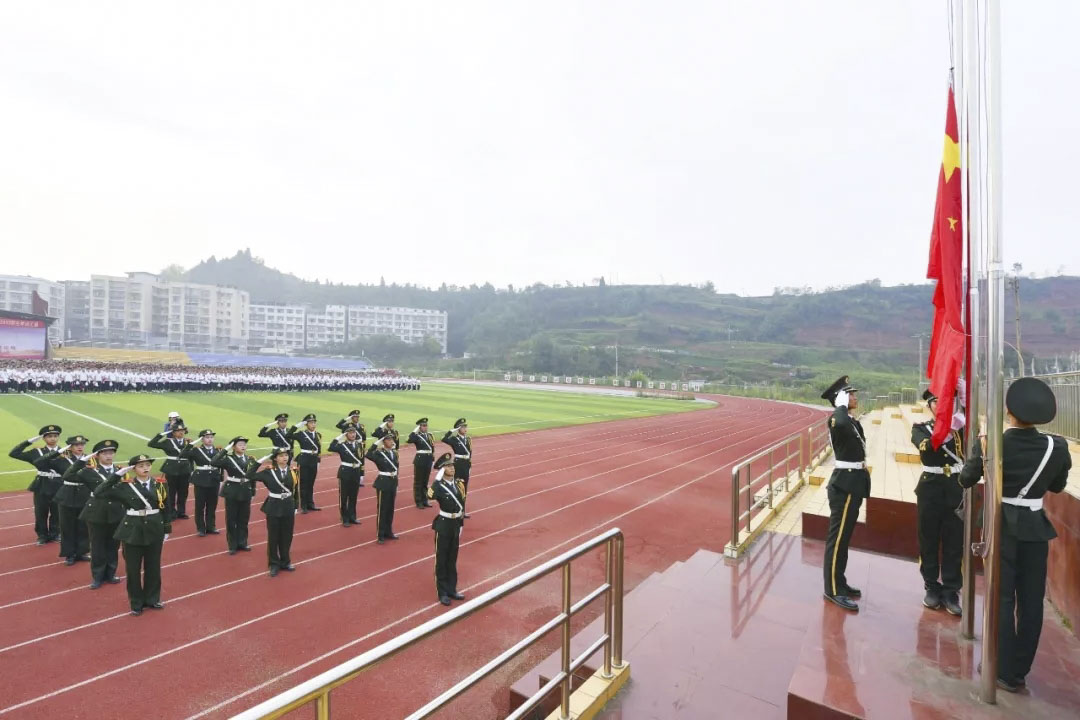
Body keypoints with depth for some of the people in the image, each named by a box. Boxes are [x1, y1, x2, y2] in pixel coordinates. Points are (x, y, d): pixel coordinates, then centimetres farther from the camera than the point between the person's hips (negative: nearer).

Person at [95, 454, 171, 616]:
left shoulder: (160, 485, 0)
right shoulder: (125, 486, -6)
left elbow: (165, 508, 5)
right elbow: (99, 493, -16)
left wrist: (167, 529, 5)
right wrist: (117, 475, -17)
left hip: (155, 530, 2)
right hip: (133, 530, -1)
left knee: (153, 566, 12)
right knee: (133, 568, 9)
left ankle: (152, 599, 28)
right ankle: (136, 603, 25)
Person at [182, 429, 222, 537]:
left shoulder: (217, 451, 5)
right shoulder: (197, 450, -4)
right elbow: (182, 455, -19)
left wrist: (220, 480, 8)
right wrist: (189, 444, -23)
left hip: (214, 482, 3)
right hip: (201, 481, -3)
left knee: (212, 506, 10)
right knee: (200, 506, 6)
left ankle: (211, 527, 22)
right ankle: (201, 528, 17)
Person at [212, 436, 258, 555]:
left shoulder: (250, 460, 3)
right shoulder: (228, 459, -8)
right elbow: (213, 462, -27)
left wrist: (252, 490, 8)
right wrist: (224, 450, -25)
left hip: (245, 492, 4)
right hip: (232, 492, -3)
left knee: (244, 519, 12)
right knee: (231, 519, 5)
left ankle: (242, 543, 25)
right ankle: (232, 545, 17)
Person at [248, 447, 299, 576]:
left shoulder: (292, 472, -1)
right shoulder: (269, 472, -7)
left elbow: (296, 491, 5)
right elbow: (250, 476, -16)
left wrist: (296, 507, 6)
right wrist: (260, 461, -20)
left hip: (288, 508, 2)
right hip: (273, 508, -2)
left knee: (287, 536, 11)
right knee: (273, 537, 7)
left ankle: (285, 562, 27)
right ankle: (274, 564, 21)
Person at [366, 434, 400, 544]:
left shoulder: (394, 453, 8)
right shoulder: (379, 453, -11)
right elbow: (368, 455, -34)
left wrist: (396, 481, 15)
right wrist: (376, 443, -31)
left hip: (393, 482, 6)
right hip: (383, 482, -6)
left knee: (390, 508, 14)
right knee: (382, 509, 0)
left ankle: (388, 532, 26)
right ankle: (380, 535, 10)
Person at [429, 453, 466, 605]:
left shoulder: (459, 484, 3)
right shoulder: (438, 486, -15)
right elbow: (430, 495, -39)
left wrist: (461, 526, 12)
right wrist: (438, 479, -37)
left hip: (456, 524, 5)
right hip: (443, 525, -5)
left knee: (452, 559, 16)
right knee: (441, 560, 7)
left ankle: (451, 589, 29)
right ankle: (442, 593, 20)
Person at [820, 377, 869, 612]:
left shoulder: (853, 421, 13)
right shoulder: (837, 420, -17)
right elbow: (841, 424, -44)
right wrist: (842, 406, -26)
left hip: (853, 482, 10)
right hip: (845, 484, -10)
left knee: (844, 536, 17)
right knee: (837, 537, -1)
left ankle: (839, 582, 29)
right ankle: (833, 589, 8)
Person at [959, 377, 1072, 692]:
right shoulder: (1057, 446, -7)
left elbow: (965, 480, -4)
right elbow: (1057, 486, 10)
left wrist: (980, 449, 8)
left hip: (1002, 526, -3)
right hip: (1035, 528, 3)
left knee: (1002, 598, 6)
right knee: (1031, 600, 12)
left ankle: (1005, 672, 13)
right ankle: (1020, 670, 23)